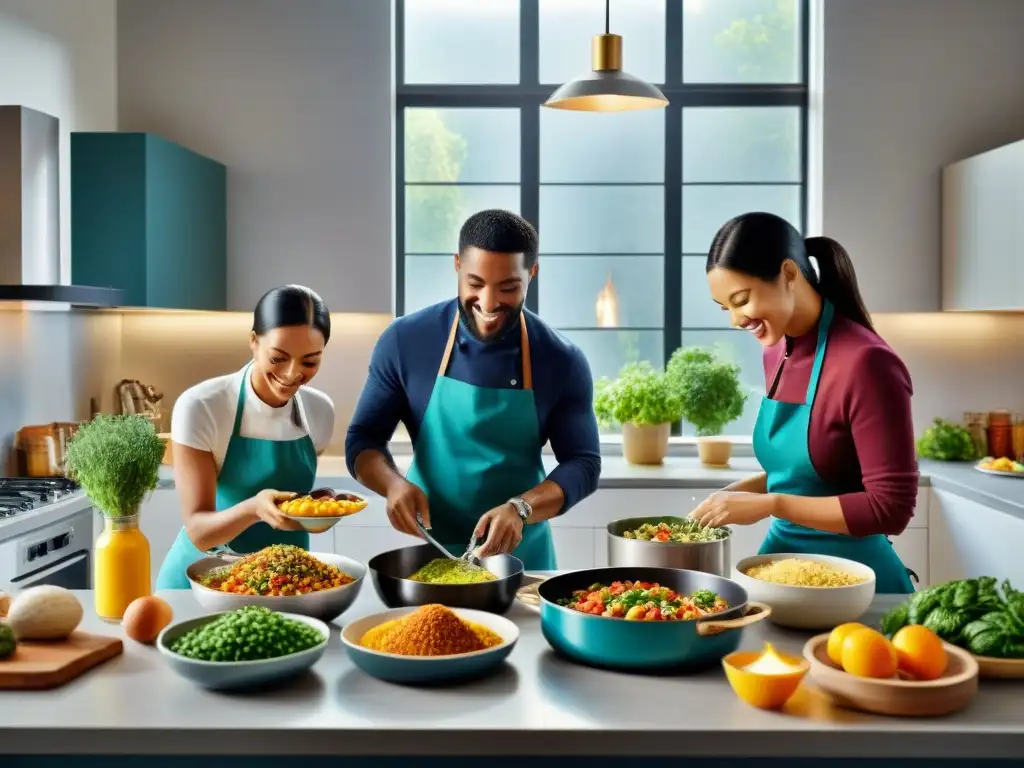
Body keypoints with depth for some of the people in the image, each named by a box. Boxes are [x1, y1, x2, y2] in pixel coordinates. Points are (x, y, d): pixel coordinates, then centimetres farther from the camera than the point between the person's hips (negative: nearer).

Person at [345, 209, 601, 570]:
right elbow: (362, 438, -3)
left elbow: (583, 463, -7)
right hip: (428, 551, 0)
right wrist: (394, 483, -23)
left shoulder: (562, 361, -9)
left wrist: (521, 508, -25)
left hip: (522, 557, 0)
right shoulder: (405, 341, -9)